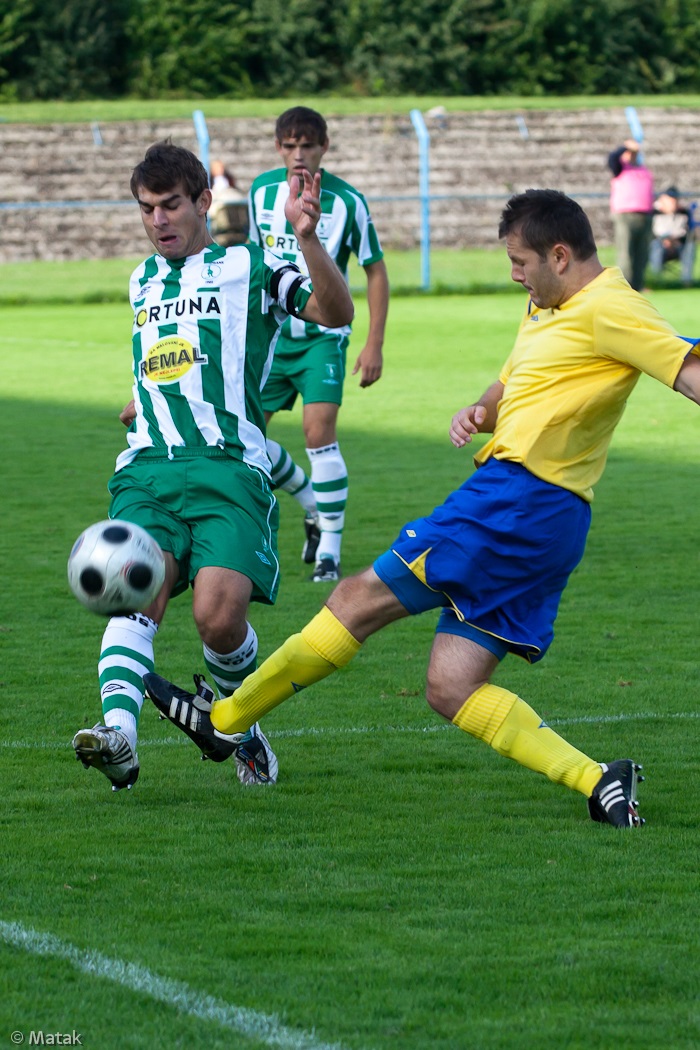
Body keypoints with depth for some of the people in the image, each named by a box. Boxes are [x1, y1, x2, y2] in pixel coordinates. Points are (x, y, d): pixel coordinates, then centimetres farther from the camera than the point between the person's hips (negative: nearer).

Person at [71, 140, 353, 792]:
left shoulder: (248, 268, 8)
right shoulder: (142, 281, 27)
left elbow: (336, 312, -9)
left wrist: (307, 238, -20)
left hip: (228, 468, -4)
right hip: (147, 469, 4)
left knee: (219, 616, -21)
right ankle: (117, 732, -43)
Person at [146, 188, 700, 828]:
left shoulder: (607, 308, -8)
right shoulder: (548, 310, 24)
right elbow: (506, 392, 30)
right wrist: (477, 414, 7)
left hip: (519, 499, -10)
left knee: (362, 599, -4)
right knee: (451, 689, 4)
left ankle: (227, 720, 4)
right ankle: (598, 781, -6)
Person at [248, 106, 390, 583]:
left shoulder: (347, 201, -11)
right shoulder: (262, 190, 0)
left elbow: (376, 272, -4)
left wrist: (374, 345, -8)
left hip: (322, 336, -5)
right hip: (271, 333, 5)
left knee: (319, 430, -19)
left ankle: (330, 546, -10)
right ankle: (314, 507, 26)